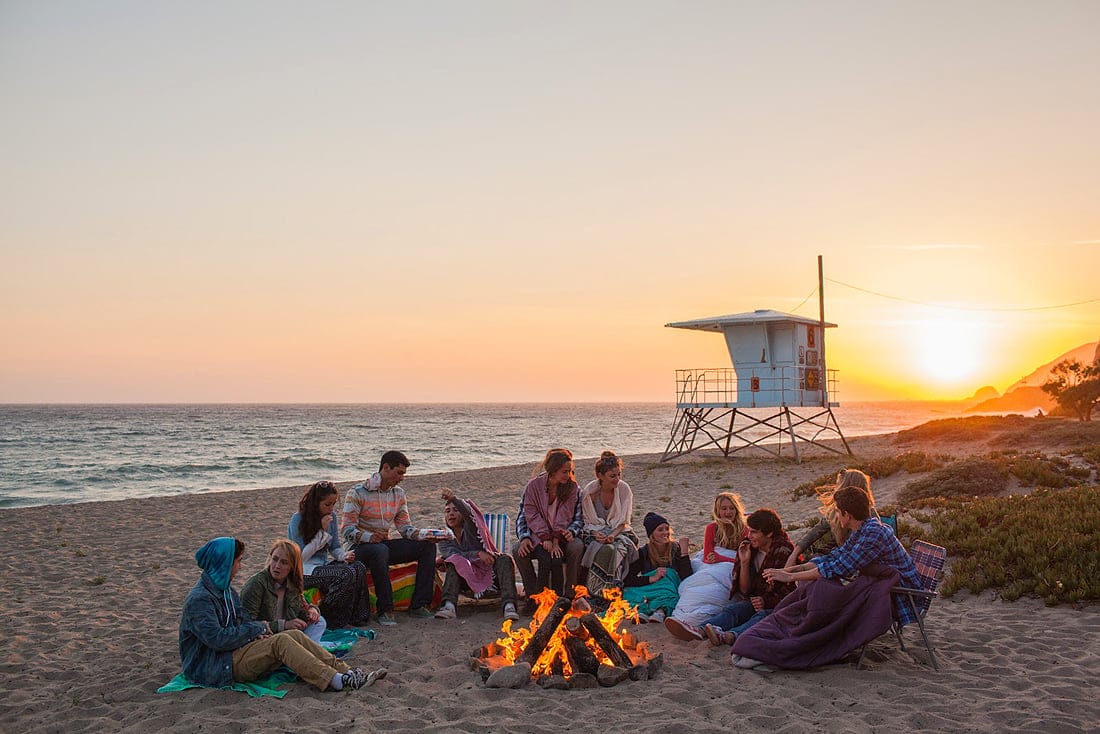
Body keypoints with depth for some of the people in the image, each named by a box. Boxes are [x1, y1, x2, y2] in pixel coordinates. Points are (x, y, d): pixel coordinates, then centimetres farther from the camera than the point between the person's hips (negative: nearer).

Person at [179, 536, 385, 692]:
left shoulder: (225, 590, 16)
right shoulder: (199, 599, -16)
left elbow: (244, 619, 16)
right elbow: (217, 638, -24)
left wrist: (255, 631, -9)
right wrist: (257, 628, -13)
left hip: (234, 652, 9)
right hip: (211, 668, -9)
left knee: (295, 635, -10)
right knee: (280, 642, -26)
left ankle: (346, 671, -19)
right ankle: (337, 681, -34)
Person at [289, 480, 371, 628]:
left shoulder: (332, 517, 6)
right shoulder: (297, 520, -12)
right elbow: (302, 556, -14)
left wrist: (344, 555, -10)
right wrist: (322, 531, -19)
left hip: (325, 564, 6)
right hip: (306, 570, -6)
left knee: (359, 568, -23)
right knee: (346, 574, -30)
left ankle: (357, 617, -13)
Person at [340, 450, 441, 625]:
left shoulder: (398, 493, 8)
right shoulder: (357, 493, -12)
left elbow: (405, 527, 6)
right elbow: (346, 529, -16)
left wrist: (425, 535, -14)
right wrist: (369, 537, -35)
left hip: (384, 545, 7)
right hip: (358, 547, -6)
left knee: (427, 546, -11)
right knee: (380, 550, -41)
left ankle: (418, 606, -15)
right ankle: (385, 610, -31)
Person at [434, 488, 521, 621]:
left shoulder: (470, 527, 1)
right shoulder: (444, 540, 9)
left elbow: (469, 512, -24)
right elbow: (454, 555, -12)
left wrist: (454, 499, -45)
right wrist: (478, 554, -30)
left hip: (491, 576, -1)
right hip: (470, 578, 2)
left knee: (504, 559, -30)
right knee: (454, 563, -25)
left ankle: (508, 605, -47)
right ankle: (449, 605, -44)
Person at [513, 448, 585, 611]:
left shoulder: (572, 487, -3)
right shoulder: (534, 486, -6)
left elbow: (564, 516, -8)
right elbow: (531, 515, -10)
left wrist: (556, 540, -21)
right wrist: (546, 539, -21)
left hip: (561, 535, 0)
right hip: (538, 535, 0)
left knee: (577, 546, -33)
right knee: (518, 551, -29)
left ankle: (569, 595, -17)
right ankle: (533, 596, -12)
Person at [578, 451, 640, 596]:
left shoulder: (624, 489, -5)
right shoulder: (589, 491, -8)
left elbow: (623, 521, -3)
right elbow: (588, 520, 0)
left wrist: (613, 535, -21)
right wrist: (596, 535, -21)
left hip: (618, 531, 1)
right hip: (595, 532, -1)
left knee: (618, 548, -33)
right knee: (605, 549, -34)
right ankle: (597, 589, -26)